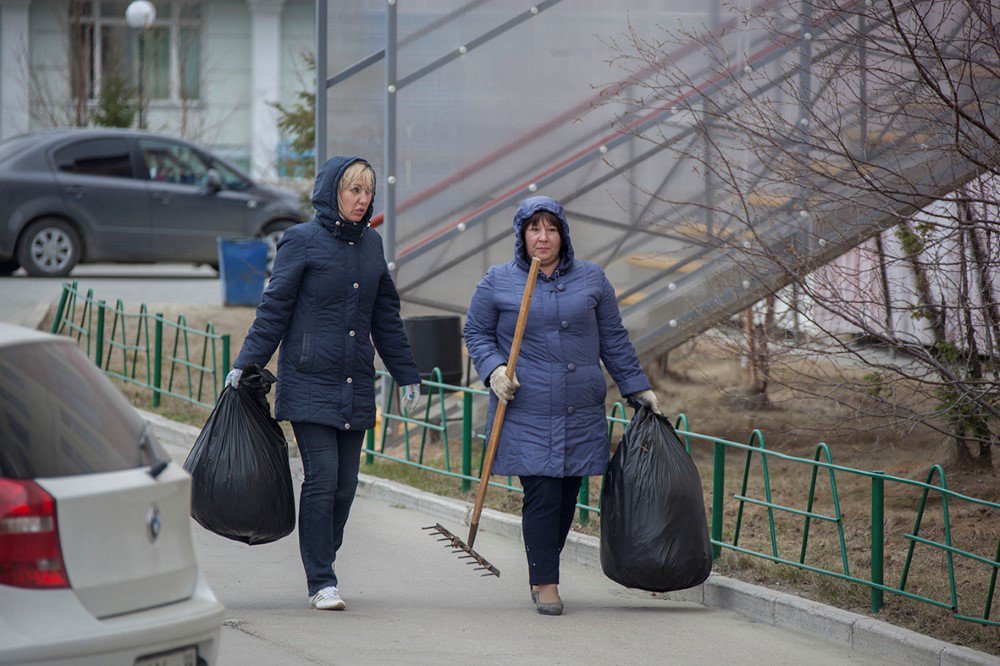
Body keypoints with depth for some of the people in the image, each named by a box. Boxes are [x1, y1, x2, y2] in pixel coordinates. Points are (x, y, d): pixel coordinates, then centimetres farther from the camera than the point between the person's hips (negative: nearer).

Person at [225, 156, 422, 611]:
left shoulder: (371, 244, 13)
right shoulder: (302, 240, -3)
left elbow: (386, 317, 21)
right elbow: (274, 309, -3)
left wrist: (407, 376, 22)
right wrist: (245, 365, -9)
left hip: (356, 386, 5)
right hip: (310, 382, -5)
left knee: (346, 483, 4)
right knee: (322, 477, -10)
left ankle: (322, 568, 17)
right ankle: (321, 582, -5)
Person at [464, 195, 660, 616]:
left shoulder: (591, 279, 10)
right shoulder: (497, 282, 3)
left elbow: (613, 339, 16)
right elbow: (476, 332, 10)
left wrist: (637, 388, 15)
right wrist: (493, 369, -8)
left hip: (581, 414, 3)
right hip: (526, 411, -3)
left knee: (567, 496, 5)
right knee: (541, 495, -10)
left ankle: (541, 573, 23)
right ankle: (546, 584, -3)